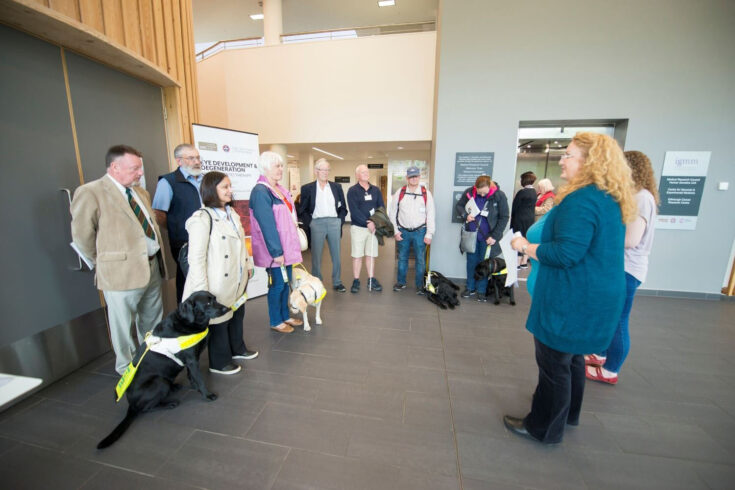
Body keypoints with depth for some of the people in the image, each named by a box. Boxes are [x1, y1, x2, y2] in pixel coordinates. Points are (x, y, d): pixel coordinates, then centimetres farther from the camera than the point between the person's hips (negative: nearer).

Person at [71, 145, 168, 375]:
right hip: (121, 271, -7)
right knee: (123, 324, 10)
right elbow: (82, 236, -7)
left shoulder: (141, 192, 10)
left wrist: (157, 257, 11)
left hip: (153, 265, 7)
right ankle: (127, 367, 30)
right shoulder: (90, 193, -11)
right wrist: (104, 262, 1)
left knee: (152, 319, 20)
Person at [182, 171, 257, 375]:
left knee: (237, 314, 21)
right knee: (219, 321, 9)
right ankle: (219, 362, 29)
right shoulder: (202, 218, -16)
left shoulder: (232, 213, 8)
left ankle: (237, 349, 43)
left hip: (237, 280, 7)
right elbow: (196, 258, -18)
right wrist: (202, 290, -19)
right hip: (219, 283, -7)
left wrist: (248, 265, 14)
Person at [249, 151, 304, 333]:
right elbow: (267, 225, -20)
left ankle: (285, 316, 32)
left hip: (288, 246, 8)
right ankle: (275, 321, 23)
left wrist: (292, 247, 16)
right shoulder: (260, 192, -16)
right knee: (277, 285, 4)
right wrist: (276, 252, -21)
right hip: (275, 250, -8)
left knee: (286, 282, 16)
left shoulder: (280, 189, 11)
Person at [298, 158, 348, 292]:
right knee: (316, 256, 4)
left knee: (336, 255, 8)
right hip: (316, 224, -2)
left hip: (334, 223, 2)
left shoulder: (336, 187, 10)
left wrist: (340, 221, 2)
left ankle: (337, 282, 21)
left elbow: (343, 207, 13)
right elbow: (302, 210, 3)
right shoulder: (307, 188, 3)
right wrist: (309, 223, -7)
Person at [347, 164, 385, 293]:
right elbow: (354, 211, -13)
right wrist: (367, 223, -20)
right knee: (357, 255, 2)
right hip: (358, 227, -3)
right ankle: (356, 281, 13)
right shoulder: (352, 191, -2)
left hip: (374, 227, 4)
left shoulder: (376, 190, 11)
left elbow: (382, 207, 5)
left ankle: (371, 280, 21)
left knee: (371, 255, 9)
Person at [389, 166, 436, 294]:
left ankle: (420, 285, 16)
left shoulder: (426, 193, -1)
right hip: (403, 231, 1)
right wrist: (395, 231, -1)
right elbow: (392, 213, 5)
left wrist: (429, 234, -5)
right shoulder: (399, 193, 2)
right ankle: (401, 282, 28)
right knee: (402, 258, 12)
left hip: (420, 232, -1)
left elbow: (430, 215, -1)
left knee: (421, 259, 2)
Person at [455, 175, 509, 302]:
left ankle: (481, 291, 20)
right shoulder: (469, 192, -4)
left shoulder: (499, 195, -11)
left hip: (487, 236, -2)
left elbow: (504, 217, -6)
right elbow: (459, 206, 10)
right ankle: (470, 288, 25)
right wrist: (465, 215, -12)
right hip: (471, 234, 3)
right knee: (471, 262, 11)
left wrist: (495, 236, -11)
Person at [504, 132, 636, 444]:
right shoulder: (612, 200, 10)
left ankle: (544, 427, 24)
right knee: (572, 357, 25)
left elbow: (567, 253, -27)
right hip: (594, 298, 10)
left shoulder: (582, 200, -22)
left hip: (572, 300, -10)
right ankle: (568, 413, 45)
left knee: (554, 362, 5)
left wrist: (526, 247, -15)